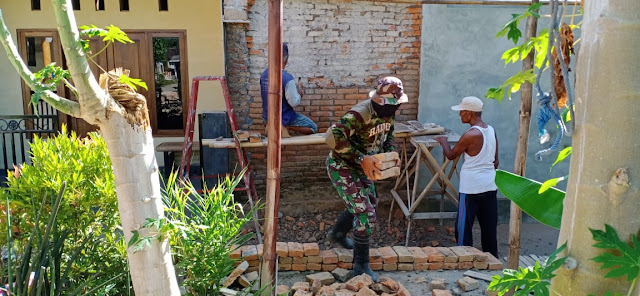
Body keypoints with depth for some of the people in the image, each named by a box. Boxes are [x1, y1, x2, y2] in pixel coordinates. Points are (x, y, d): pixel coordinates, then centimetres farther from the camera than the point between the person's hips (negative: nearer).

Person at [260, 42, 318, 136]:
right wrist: (299, 94, 2)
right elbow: (294, 103, -20)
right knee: (313, 128, 4)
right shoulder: (287, 78, -24)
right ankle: (288, 127, -10)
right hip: (283, 118, -6)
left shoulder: (264, 74, -3)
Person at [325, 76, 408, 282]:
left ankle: (337, 234, 48)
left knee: (369, 203, 24)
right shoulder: (360, 114, -32)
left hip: (360, 167, 9)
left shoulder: (389, 112, -4)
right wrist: (361, 158, -38)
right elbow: (333, 137, -40)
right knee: (365, 212, -13)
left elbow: (388, 134, 15)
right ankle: (361, 266, 0)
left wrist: (390, 152, -6)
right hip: (342, 167, -9)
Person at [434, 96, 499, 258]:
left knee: (463, 226, 4)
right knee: (489, 225, 15)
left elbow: (451, 155, -5)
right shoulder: (491, 130, 5)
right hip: (490, 185, 8)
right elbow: (496, 161, 12)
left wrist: (443, 141, 12)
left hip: (471, 188, -8)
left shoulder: (470, 135, -18)